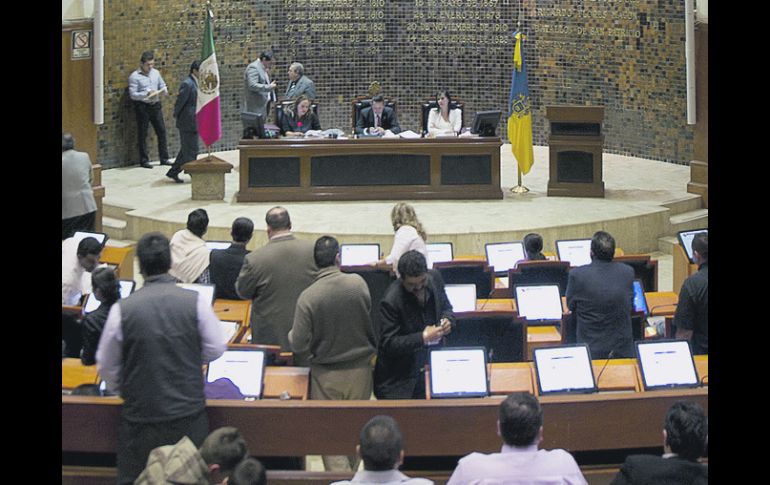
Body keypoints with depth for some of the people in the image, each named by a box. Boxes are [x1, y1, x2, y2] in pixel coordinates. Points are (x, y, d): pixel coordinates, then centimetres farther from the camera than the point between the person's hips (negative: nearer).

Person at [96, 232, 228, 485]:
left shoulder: (122, 308, -11)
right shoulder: (196, 301, -10)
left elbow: (107, 366, 0)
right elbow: (216, 349, -1)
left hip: (140, 417, -1)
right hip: (189, 416, 1)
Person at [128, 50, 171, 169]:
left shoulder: (156, 72, 10)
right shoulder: (134, 77, -8)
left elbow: (163, 85, 17)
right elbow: (133, 94, -13)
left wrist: (164, 90, -7)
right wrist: (147, 94, -24)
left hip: (156, 105, 5)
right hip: (142, 107, -5)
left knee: (161, 131, 7)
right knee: (142, 134, 1)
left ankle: (164, 158, 15)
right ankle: (144, 160, 9)